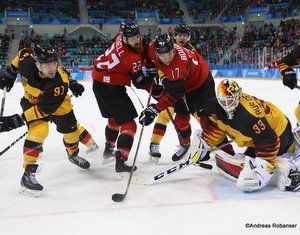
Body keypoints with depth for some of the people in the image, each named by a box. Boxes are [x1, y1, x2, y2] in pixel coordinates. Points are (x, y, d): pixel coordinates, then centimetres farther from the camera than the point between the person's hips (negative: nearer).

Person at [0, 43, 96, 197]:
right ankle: (28, 173, -21)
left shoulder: (59, 84, -40)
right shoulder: (27, 61, -32)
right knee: (39, 130, -25)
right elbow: (22, 53, -6)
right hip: (31, 100, 0)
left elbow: (43, 109, -36)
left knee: (70, 129, 11)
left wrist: (16, 121, -39)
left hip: (56, 102, 0)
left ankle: (73, 155, 47)